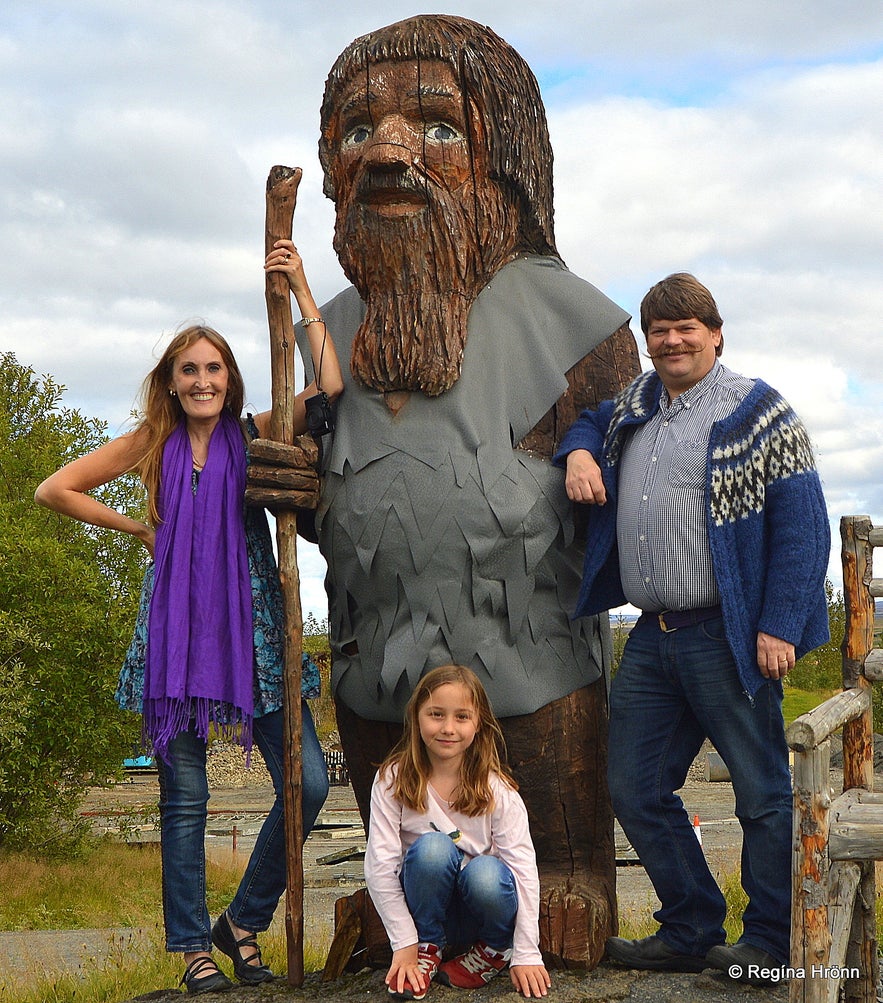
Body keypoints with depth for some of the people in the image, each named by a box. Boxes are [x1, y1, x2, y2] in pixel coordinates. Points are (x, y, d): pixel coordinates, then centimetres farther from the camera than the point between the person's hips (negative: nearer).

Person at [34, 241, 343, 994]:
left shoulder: (254, 436, 4)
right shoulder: (151, 445, 6)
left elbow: (330, 389, -11)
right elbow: (55, 490, 11)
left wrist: (301, 289, -13)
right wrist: (138, 529, 10)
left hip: (252, 627, 0)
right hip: (177, 632, 0)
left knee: (308, 782, -8)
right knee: (185, 797, 4)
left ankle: (245, 921, 12)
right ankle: (195, 947, 16)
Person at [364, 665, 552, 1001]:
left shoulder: (496, 789, -10)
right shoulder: (393, 781, -10)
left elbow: (523, 868, -13)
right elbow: (380, 867, -12)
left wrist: (526, 955, -19)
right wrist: (405, 944, -17)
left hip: (481, 907, 1)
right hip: (426, 904, 0)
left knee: (486, 872, -34)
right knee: (432, 847, -31)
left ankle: (494, 950, 0)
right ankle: (427, 950, -6)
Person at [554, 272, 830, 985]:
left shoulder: (758, 412, -5)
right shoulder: (633, 408, 15)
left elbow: (802, 524, -9)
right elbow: (588, 420, 36)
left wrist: (780, 626, -16)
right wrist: (578, 451, 10)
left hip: (726, 635, -7)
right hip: (652, 636, 7)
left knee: (763, 791, 1)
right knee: (636, 791, 11)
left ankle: (772, 944, 13)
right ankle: (692, 932, 23)